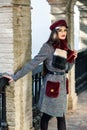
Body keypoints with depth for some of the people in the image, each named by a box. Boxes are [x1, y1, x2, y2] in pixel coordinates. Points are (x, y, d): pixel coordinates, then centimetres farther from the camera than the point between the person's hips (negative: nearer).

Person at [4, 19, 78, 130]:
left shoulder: (65, 47, 8)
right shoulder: (48, 46, -12)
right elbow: (33, 63, -14)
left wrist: (73, 58, -1)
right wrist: (16, 76, -17)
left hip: (62, 83, 6)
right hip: (52, 83, -6)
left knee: (61, 115, 10)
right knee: (47, 114, 3)